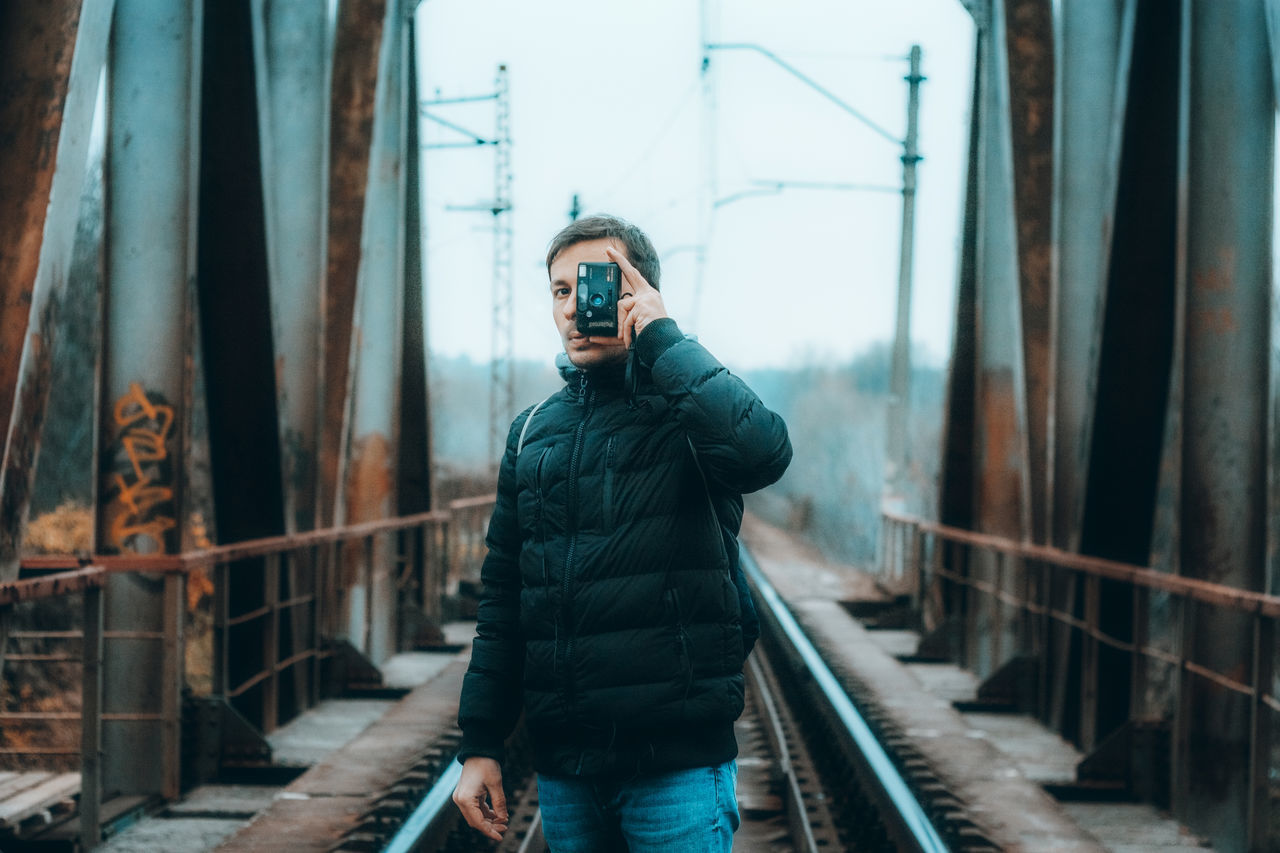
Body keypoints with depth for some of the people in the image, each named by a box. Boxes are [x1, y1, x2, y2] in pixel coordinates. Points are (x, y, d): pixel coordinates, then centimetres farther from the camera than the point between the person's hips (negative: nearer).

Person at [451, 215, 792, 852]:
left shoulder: (690, 406, -3)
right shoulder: (534, 431, 12)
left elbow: (761, 452, -28)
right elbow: (503, 597, 15)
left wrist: (660, 336, -18)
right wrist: (480, 745, 11)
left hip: (677, 759, -5)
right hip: (562, 765, 5)